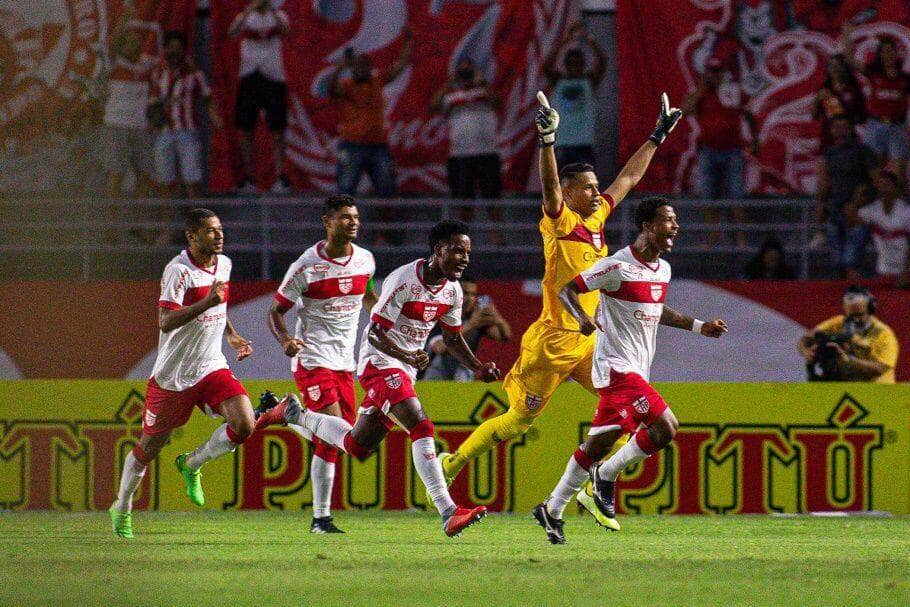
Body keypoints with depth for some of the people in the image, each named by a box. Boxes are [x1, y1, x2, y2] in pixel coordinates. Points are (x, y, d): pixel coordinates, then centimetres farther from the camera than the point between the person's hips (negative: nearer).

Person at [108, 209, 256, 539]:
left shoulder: (224, 264, 6)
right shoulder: (178, 270, -19)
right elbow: (166, 322, -29)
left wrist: (232, 336, 15)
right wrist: (207, 302, -39)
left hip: (212, 367, 6)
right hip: (172, 374, -6)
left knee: (244, 423, -17)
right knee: (150, 446, 6)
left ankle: (192, 464, 9)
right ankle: (122, 509, 30)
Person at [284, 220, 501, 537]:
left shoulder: (452, 290, 3)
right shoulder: (404, 281, -22)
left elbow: (453, 338, 17)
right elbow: (375, 332, -22)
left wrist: (479, 367, 2)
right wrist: (407, 356, -38)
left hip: (405, 368, 9)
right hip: (380, 363, -9)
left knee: (358, 447, 15)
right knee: (421, 428, -25)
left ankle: (294, 414, 36)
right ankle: (449, 514, -31)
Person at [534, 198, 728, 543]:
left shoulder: (663, 269, 12)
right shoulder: (618, 266, -14)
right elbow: (566, 289, -11)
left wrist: (699, 327, 27)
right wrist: (582, 317, -30)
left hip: (637, 370, 9)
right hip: (617, 367, -9)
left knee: (599, 443, 9)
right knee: (666, 427, -18)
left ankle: (552, 510, 17)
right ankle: (606, 477, -2)